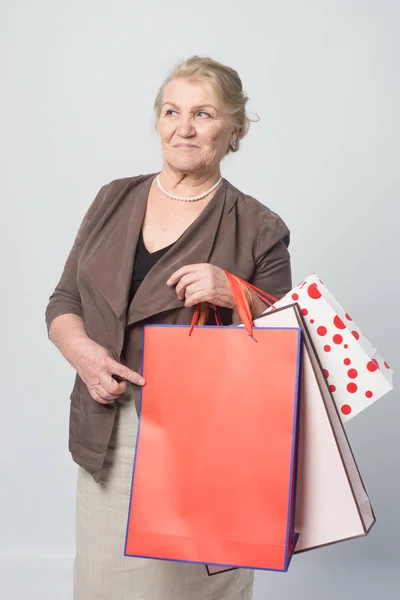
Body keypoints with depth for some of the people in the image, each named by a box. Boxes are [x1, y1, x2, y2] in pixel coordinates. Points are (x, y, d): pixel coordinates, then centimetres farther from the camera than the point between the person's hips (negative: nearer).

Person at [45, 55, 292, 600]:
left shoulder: (259, 229, -3)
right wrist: (80, 350, -10)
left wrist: (235, 297, -20)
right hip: (106, 440, 4)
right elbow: (64, 302, 11)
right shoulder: (114, 200, 8)